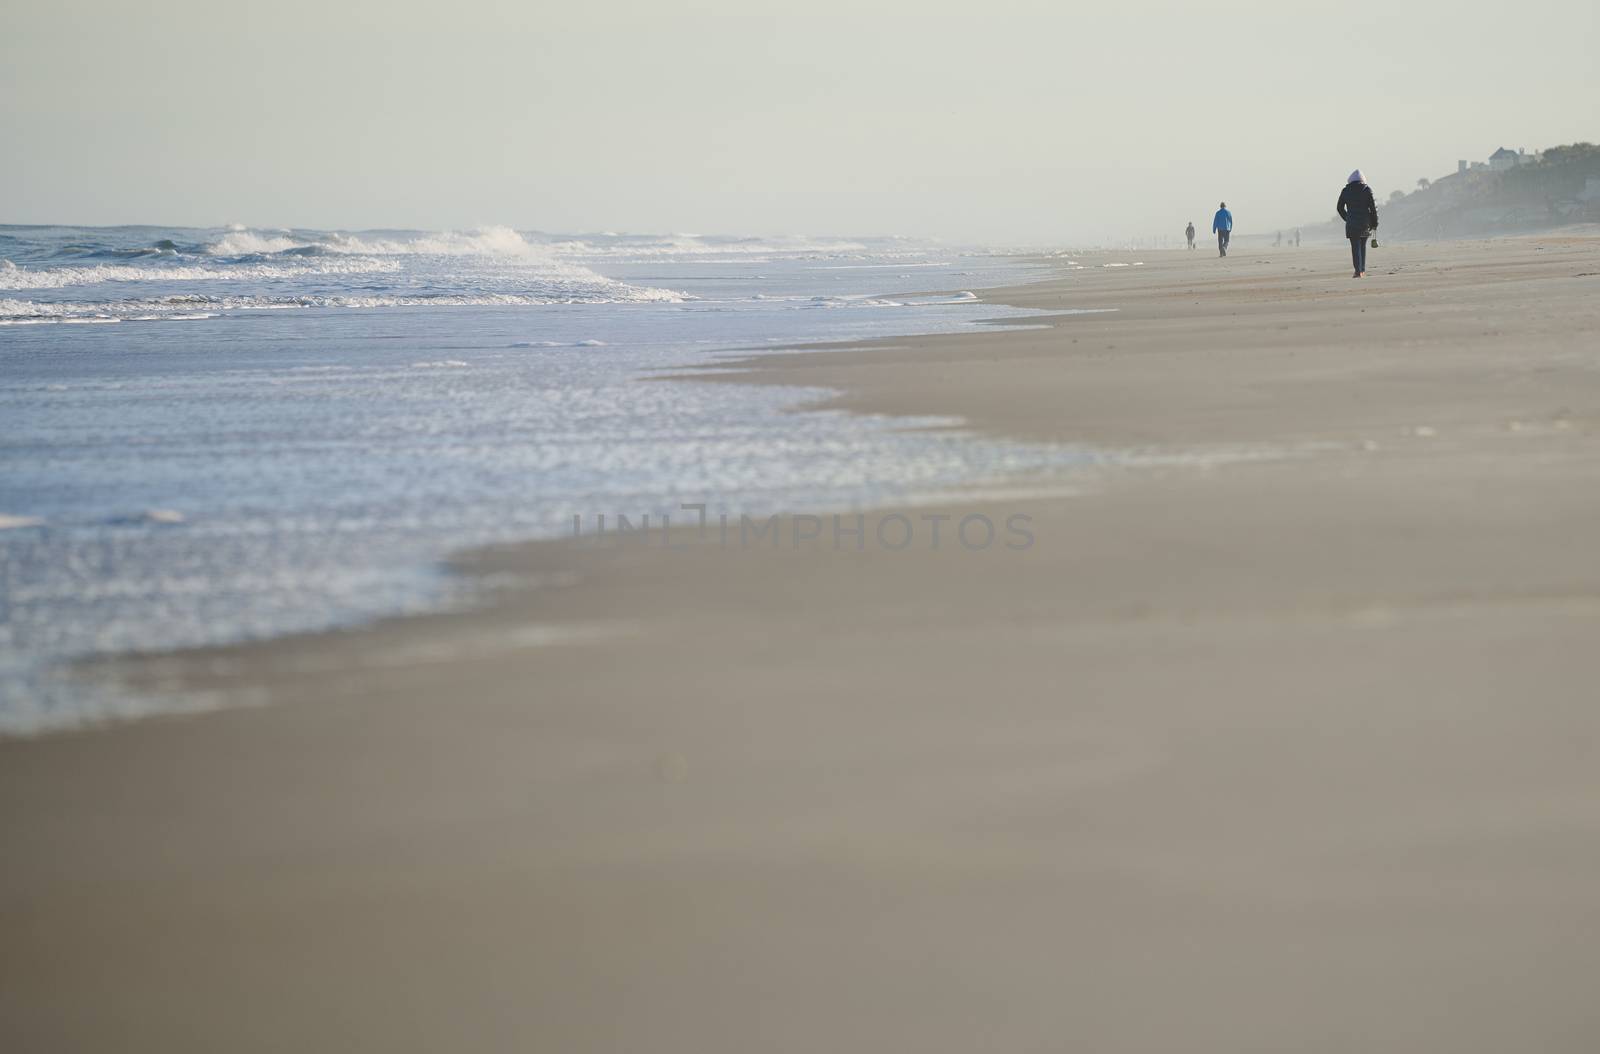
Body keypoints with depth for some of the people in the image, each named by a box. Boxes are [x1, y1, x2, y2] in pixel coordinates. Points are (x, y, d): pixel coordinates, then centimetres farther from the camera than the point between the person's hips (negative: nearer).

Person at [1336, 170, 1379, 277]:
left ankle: (1358, 270, -12)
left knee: (1355, 247, -2)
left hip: (1352, 223, -1)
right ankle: (1362, 269, 18)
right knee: (1362, 245, 16)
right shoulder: (1367, 189, -2)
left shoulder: (1346, 191, 1)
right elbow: (1373, 207, -6)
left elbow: (1340, 207, 7)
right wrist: (1374, 222, 1)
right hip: (1365, 223, 1)